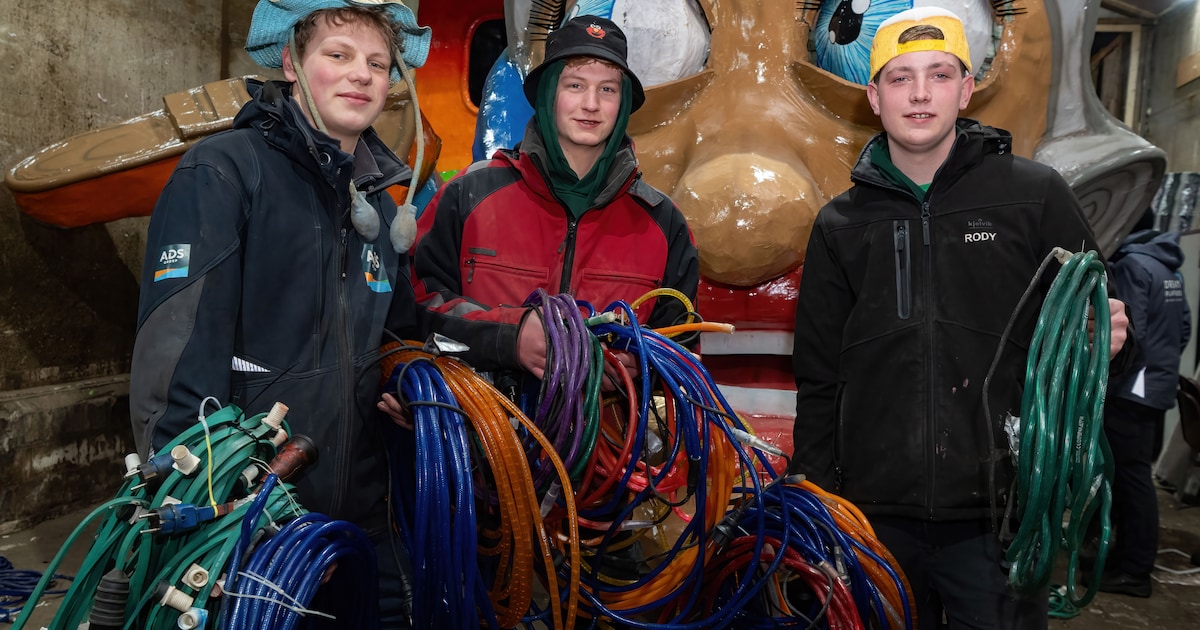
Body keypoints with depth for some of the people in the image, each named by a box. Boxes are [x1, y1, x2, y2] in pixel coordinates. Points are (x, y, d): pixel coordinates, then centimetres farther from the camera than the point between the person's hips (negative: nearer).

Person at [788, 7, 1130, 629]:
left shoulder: (1034, 194, 1)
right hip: (877, 516, 2)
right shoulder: (842, 224, 8)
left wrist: (1104, 341, -15)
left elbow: (1097, 319, 9)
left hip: (999, 515, -1)